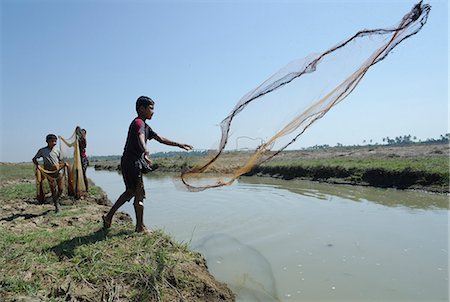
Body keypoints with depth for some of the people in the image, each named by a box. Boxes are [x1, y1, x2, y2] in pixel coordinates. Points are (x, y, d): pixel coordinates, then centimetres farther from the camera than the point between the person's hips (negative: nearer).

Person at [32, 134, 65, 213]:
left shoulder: (57, 150, 8)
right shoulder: (42, 150, 1)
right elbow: (34, 159, 9)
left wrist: (63, 164, -2)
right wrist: (37, 165, -8)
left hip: (59, 171, 2)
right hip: (50, 173, -2)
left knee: (61, 189, 5)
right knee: (53, 190, 1)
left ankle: (56, 200, 33)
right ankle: (57, 205, 14)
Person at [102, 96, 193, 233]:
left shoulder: (145, 126, 18)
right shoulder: (138, 122, -13)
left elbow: (161, 139, 20)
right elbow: (140, 136, -36)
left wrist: (179, 145, 16)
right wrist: (145, 150, -57)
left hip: (131, 163, 10)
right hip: (131, 162, -10)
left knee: (130, 191, 19)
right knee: (139, 194, -1)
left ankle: (108, 216, 27)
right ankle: (140, 227, 10)